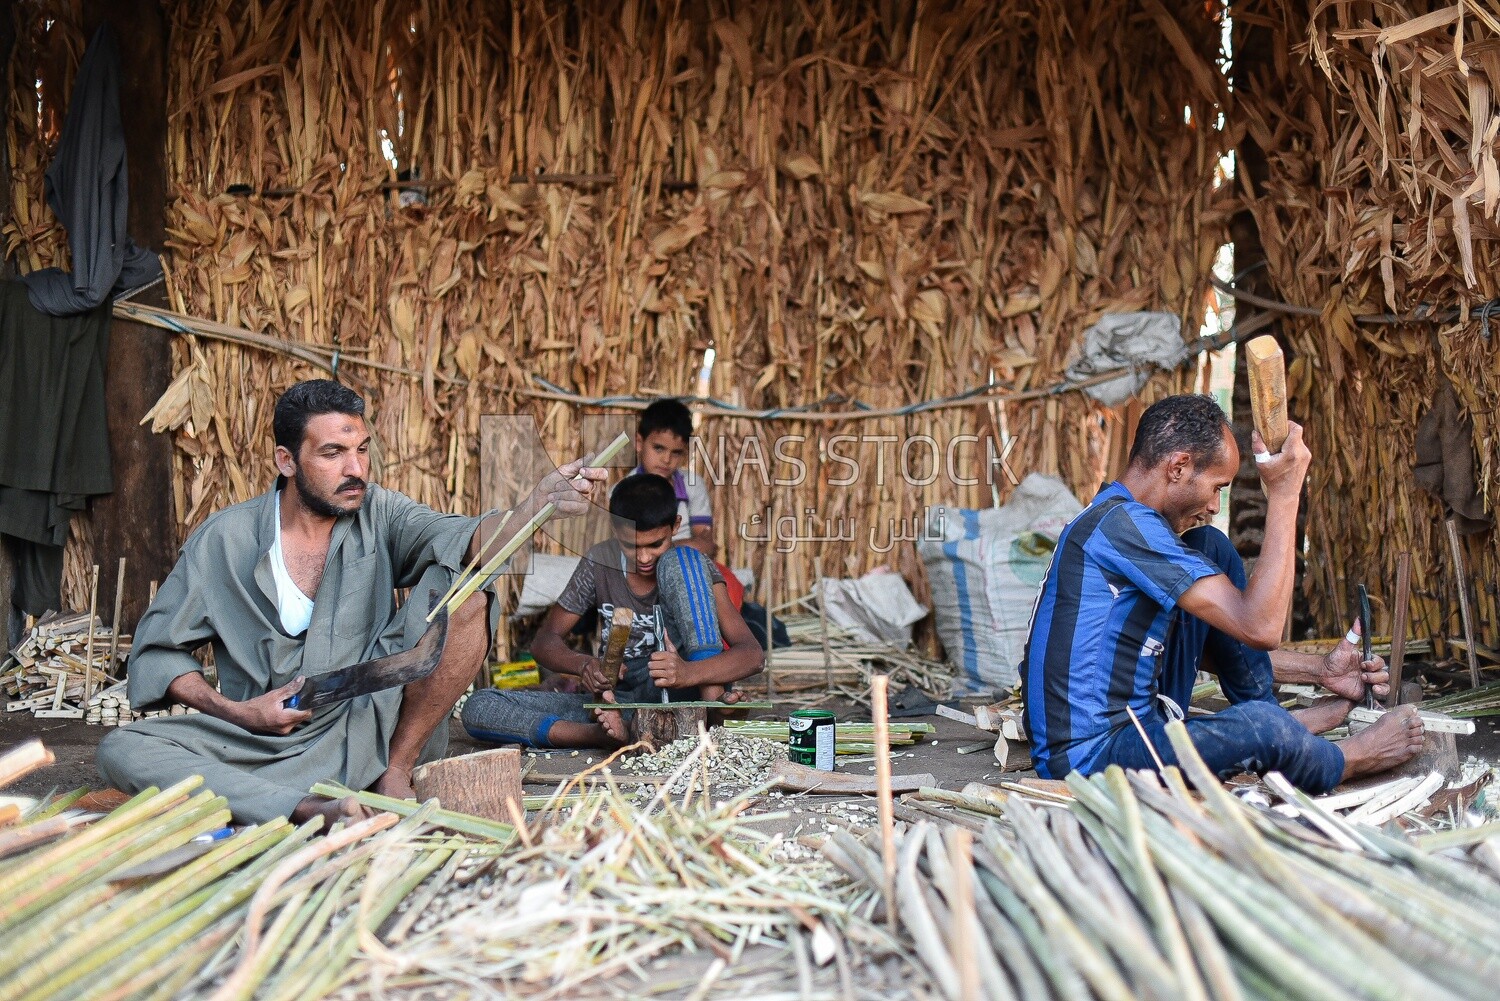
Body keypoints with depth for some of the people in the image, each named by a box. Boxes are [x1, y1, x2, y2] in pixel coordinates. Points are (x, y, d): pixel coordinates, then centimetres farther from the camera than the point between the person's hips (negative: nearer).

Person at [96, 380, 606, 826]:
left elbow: (466, 539, -19)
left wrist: (540, 501, -40)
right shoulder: (224, 539, 0)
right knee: (123, 749, -23)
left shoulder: (378, 514, 1)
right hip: (262, 733, 1)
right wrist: (235, 711, -10)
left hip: (371, 723, 0)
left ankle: (396, 770, -12)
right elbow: (156, 649, 6)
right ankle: (311, 810, -37)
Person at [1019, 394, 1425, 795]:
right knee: (1263, 724, -30)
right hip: (1090, 753, -10)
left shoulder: (1120, 519, 12)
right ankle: (1347, 760, 6)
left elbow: (1205, 648, 19)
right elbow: (1260, 628, -23)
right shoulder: (1123, 524, -20)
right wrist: (1284, 494, -18)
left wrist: (1319, 670, 14)